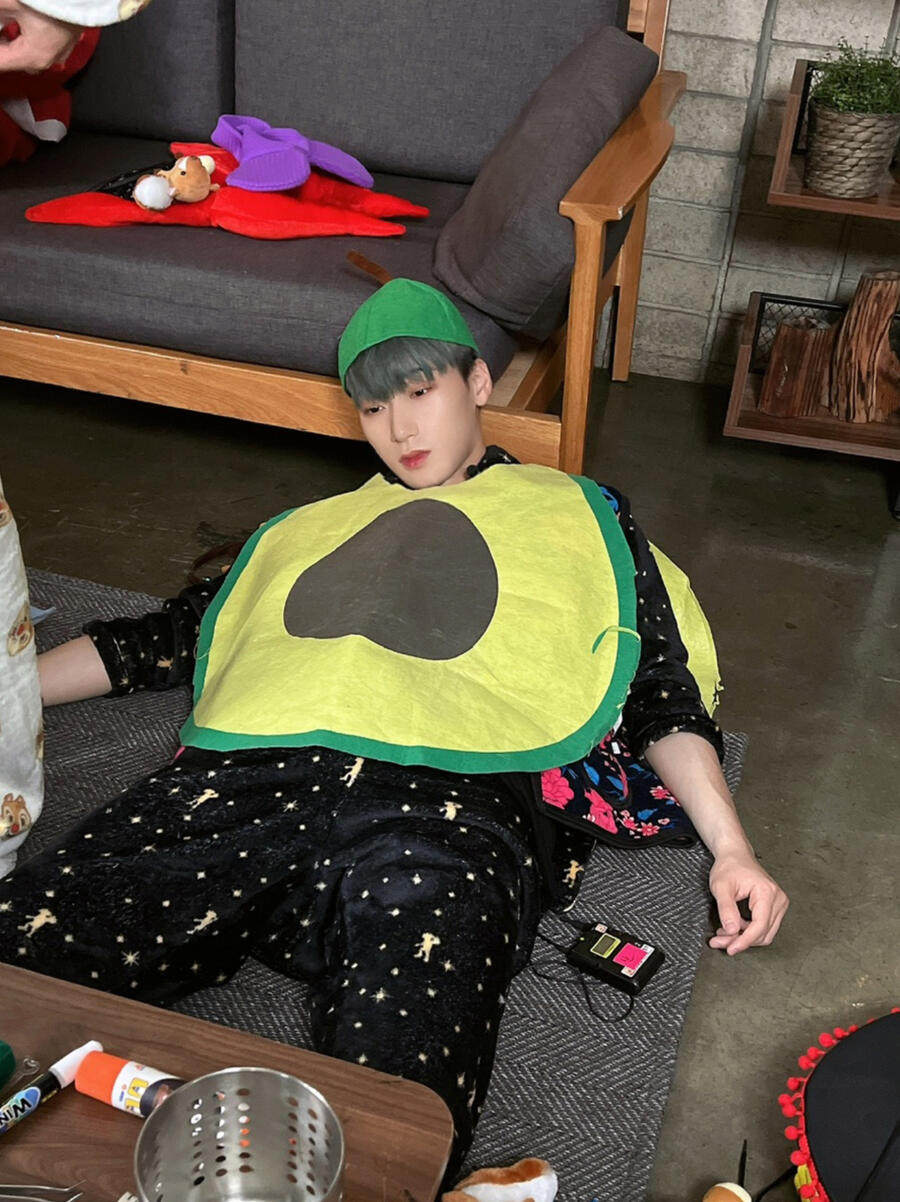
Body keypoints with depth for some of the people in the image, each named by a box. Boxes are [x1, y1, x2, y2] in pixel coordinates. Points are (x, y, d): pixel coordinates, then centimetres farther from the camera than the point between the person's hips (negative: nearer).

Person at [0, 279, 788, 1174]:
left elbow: (659, 694, 20)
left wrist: (730, 847, 6)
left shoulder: (578, 515, 28)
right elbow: (169, 637, 34)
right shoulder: (305, 527, 36)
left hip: (448, 804, -3)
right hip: (242, 779, 4)